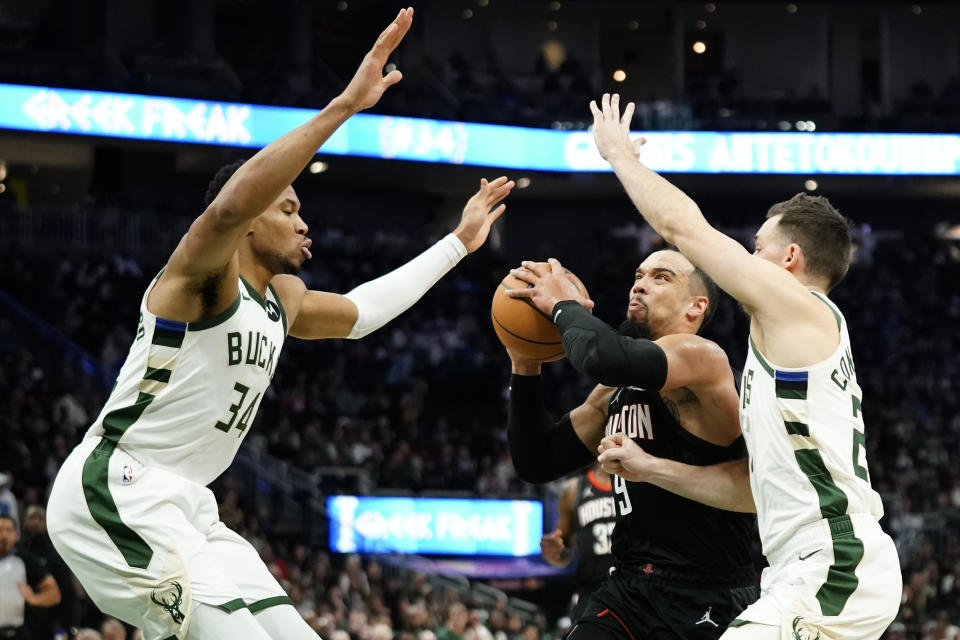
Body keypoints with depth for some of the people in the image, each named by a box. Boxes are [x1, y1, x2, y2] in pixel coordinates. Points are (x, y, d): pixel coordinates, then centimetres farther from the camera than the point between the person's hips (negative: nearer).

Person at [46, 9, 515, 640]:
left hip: (183, 504, 10)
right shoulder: (202, 272, -10)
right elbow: (233, 203, -33)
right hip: (113, 492, -10)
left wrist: (459, 240, 39)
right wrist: (344, 105, -38)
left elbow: (361, 310, 38)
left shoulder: (284, 298, 18)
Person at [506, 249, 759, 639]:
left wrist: (564, 304, -12)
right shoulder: (615, 394, 14)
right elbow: (538, 464, 16)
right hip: (628, 588, 7)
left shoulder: (701, 357, -13)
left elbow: (606, 358, -31)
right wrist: (525, 367, 7)